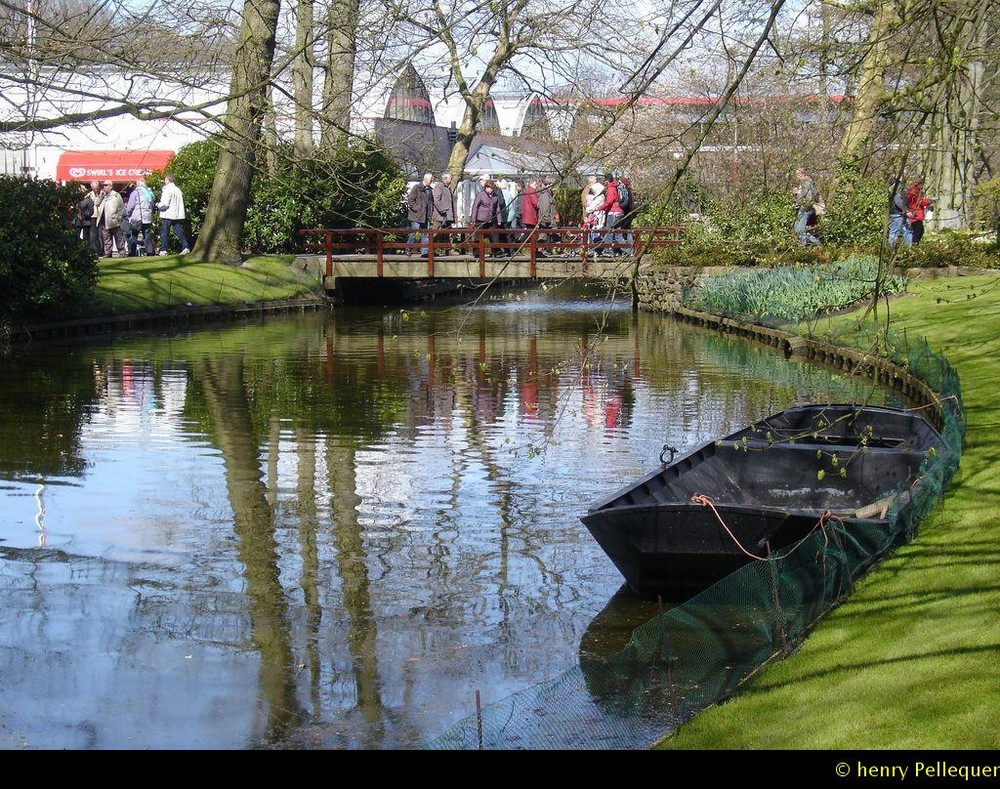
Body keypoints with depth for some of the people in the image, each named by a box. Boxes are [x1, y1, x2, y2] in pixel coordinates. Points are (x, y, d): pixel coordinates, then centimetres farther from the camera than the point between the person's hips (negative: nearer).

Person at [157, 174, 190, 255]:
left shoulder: (167, 190, -12)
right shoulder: (178, 189, 13)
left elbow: (165, 203, -18)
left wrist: (158, 205, 0)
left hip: (167, 215, -7)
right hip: (178, 215, 7)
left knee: (164, 233, 1)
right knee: (179, 231, 7)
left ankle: (163, 250, 0)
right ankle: (185, 247, -2)